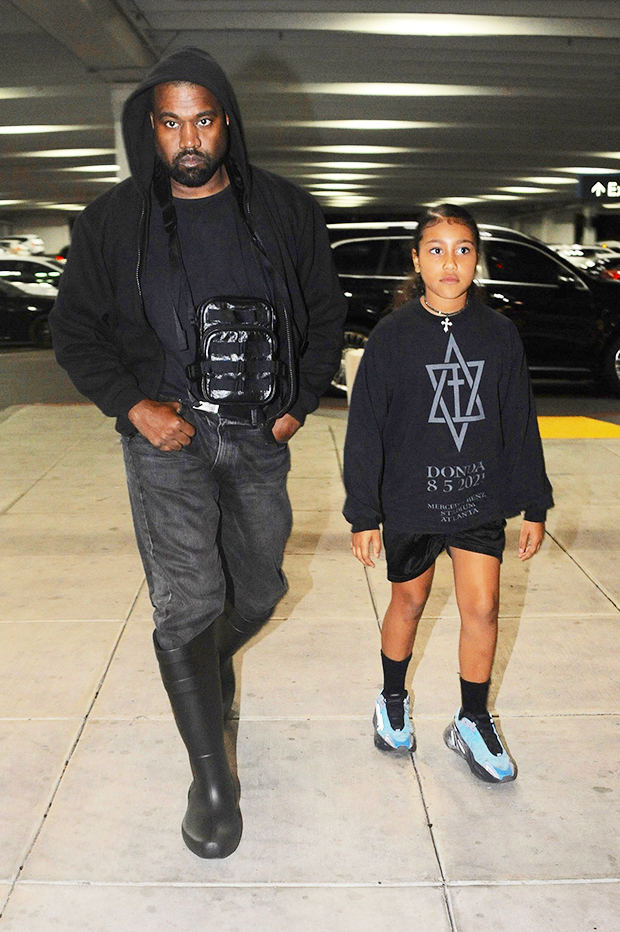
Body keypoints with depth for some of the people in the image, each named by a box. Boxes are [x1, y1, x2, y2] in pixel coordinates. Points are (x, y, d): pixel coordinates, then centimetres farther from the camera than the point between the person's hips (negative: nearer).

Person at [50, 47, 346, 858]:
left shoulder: (286, 212, 2)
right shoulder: (112, 222, -1)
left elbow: (326, 313, 11)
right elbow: (76, 330, 4)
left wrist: (300, 403, 2)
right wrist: (132, 405, -9)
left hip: (260, 436, 3)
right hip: (168, 436, -2)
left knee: (259, 591, 14)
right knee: (187, 604, -8)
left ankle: (214, 663, 49)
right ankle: (211, 780, 9)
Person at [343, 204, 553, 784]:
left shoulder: (499, 333, -2)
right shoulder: (392, 336, -8)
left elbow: (521, 425, 4)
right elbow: (365, 428, -6)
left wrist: (534, 506, 4)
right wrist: (364, 514, -7)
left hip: (481, 496, 2)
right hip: (411, 498, -1)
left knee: (482, 607, 1)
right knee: (409, 602, 14)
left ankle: (472, 724, 22)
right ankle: (392, 699, 39)